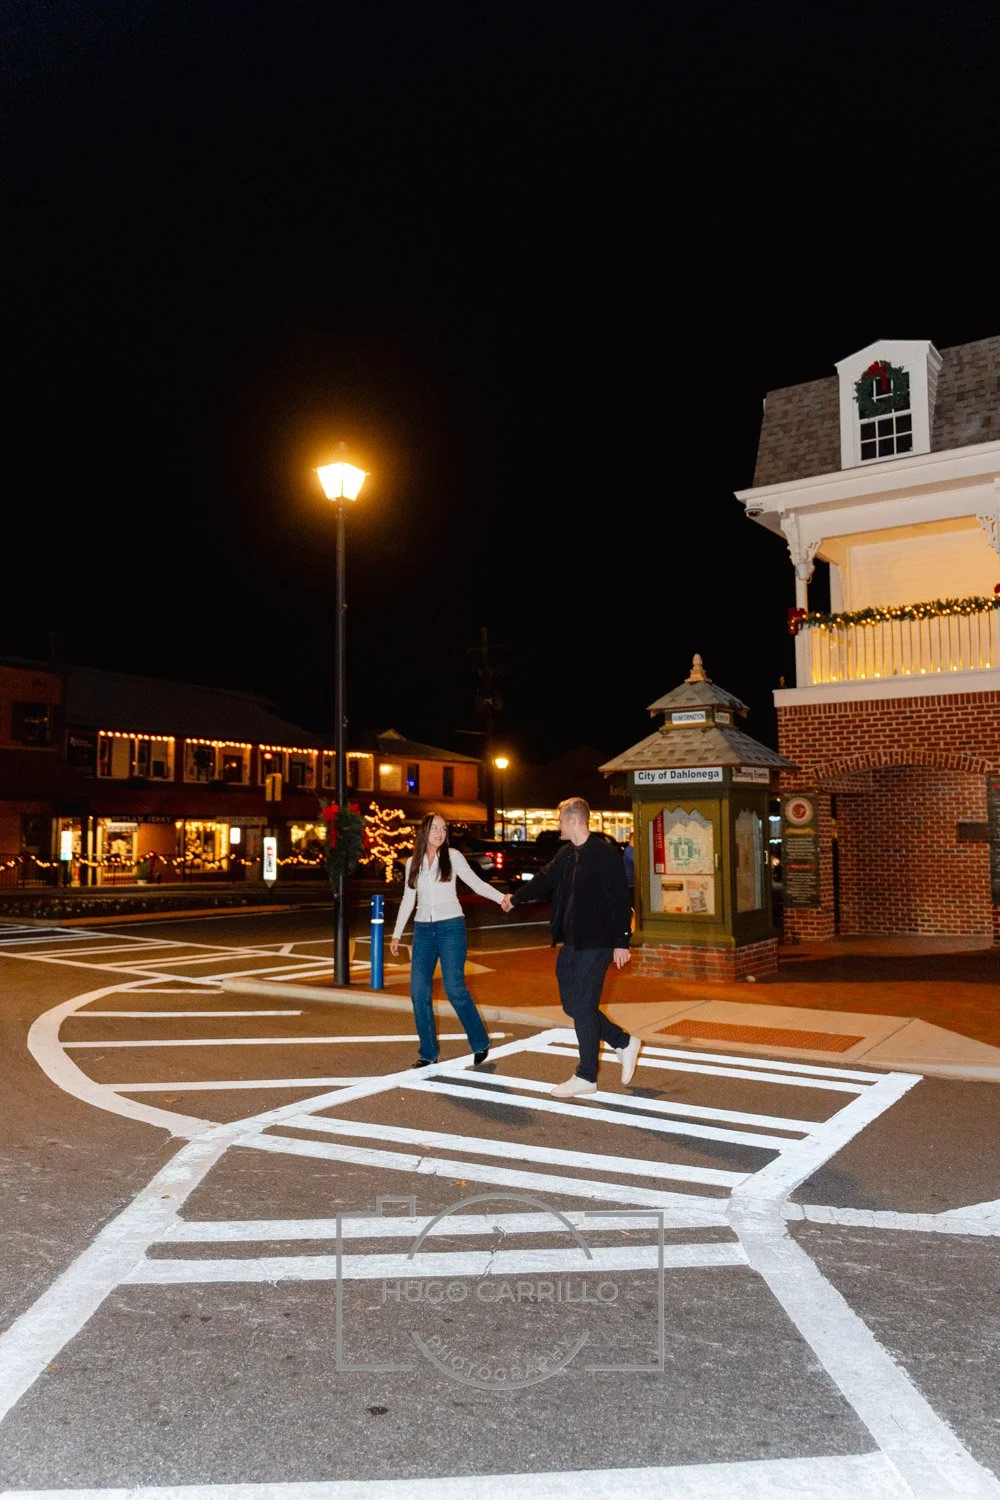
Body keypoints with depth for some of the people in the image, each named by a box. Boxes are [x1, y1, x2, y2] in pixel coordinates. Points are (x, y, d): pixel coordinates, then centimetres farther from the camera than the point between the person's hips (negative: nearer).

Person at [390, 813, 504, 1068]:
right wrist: (397, 934, 13)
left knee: (454, 987, -10)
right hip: (423, 930, 4)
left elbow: (476, 883, -3)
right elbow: (408, 900, 15)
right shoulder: (412, 862, 9)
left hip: (451, 926, -3)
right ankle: (428, 1052, 10)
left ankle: (480, 1043, 7)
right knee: (418, 991, -2)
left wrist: (502, 898, -18)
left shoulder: (453, 856, 1)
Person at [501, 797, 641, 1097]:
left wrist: (621, 942, -17)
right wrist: (515, 898, 38)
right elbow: (544, 880, 26)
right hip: (571, 943, 8)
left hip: (596, 945, -8)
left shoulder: (605, 852, -13)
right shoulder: (566, 854, 11)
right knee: (572, 1003, 12)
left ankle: (586, 1078, 9)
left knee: (583, 1007, -3)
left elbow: (620, 900, -15)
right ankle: (624, 1043, 27)